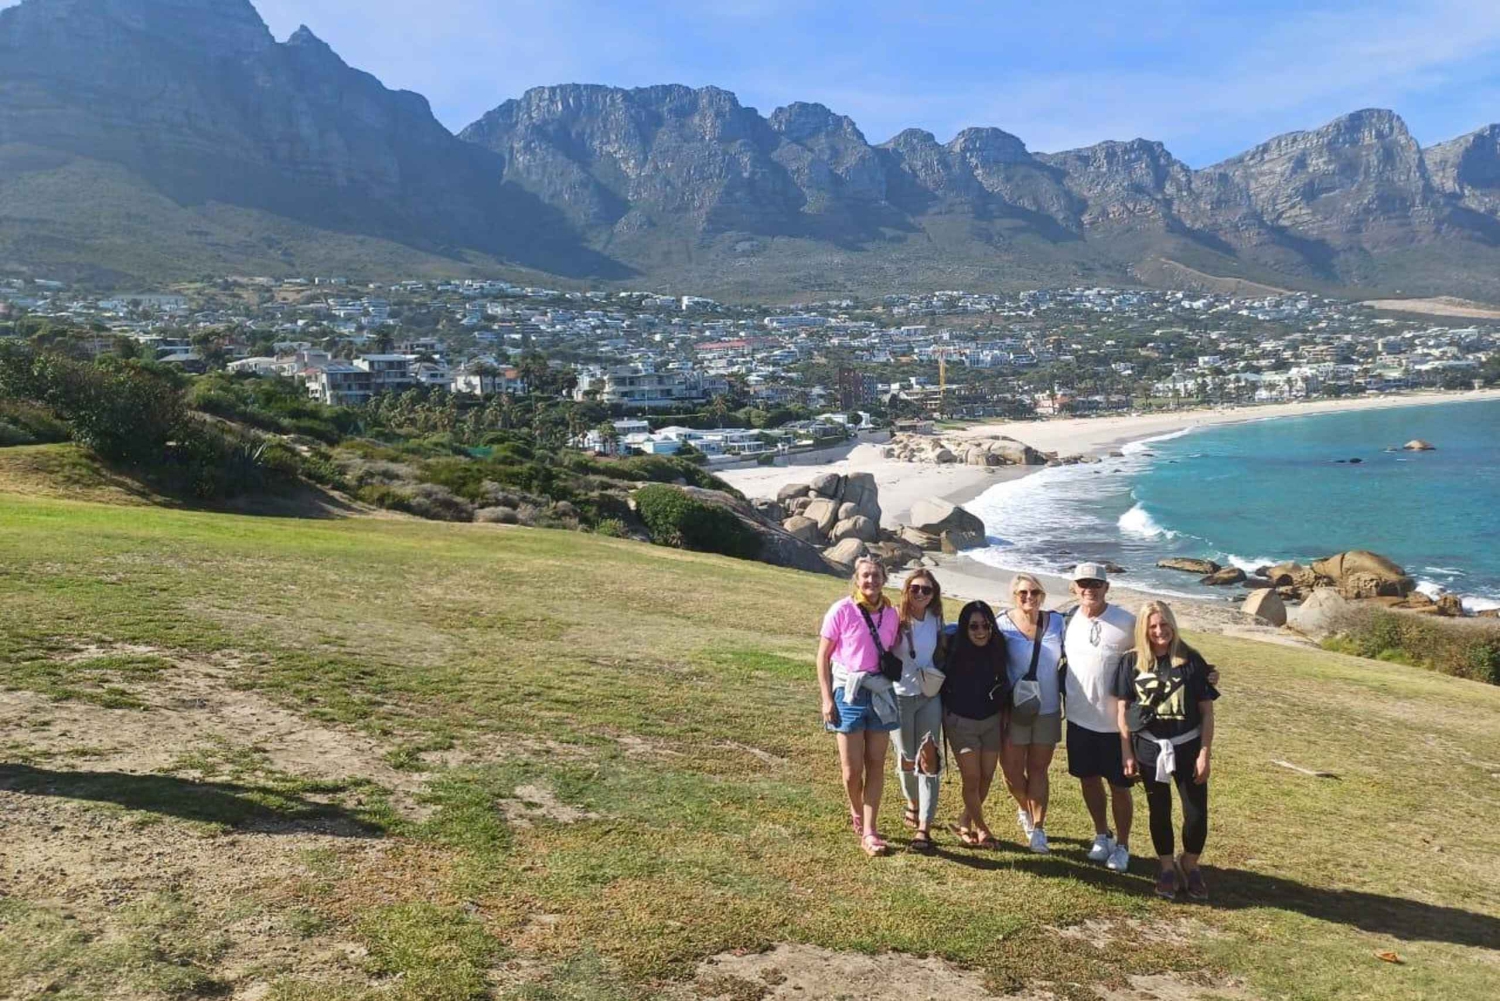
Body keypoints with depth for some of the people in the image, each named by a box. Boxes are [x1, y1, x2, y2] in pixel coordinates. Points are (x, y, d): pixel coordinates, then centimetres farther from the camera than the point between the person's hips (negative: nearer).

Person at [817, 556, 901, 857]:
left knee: (876, 765, 4)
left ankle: (869, 832, 11)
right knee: (852, 768, 1)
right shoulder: (841, 611, -8)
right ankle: (857, 814, 30)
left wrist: (895, 691, 7)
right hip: (849, 692, -3)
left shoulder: (891, 614, 3)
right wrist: (827, 698, -9)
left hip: (881, 693, 3)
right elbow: (823, 656, -5)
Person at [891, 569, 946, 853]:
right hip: (900, 696, -2)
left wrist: (939, 677, 5)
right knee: (907, 757, 11)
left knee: (929, 757, -8)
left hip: (929, 696, 2)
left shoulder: (935, 620, 2)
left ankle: (924, 828, -8)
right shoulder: (897, 620, -10)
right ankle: (913, 804, 39)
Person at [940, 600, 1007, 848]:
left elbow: (1004, 685, 6)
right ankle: (980, 827, 19)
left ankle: (966, 820, 26)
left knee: (986, 776, 6)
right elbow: (940, 684, -4)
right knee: (971, 777, -1)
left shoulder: (997, 651, -8)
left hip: (991, 721, 3)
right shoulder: (954, 651, -15)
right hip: (961, 722, -3)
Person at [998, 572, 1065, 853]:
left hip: (1048, 709, 2)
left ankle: (1038, 828, 15)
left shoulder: (1057, 622, -2)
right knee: (1012, 769, 3)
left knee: (1038, 769, 8)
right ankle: (1025, 810, 32)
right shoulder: (1003, 625, -10)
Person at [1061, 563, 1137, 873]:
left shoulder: (1126, 623, -13)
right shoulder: (1067, 621, -1)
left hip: (1116, 721, -3)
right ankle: (1102, 835, 35)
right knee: (1088, 779, 15)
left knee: (1119, 785, 7)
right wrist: (1062, 694, 7)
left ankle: (1122, 845, 24)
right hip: (1079, 718, 4)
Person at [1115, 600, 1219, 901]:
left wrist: (1205, 754, -6)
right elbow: (1123, 710, 2)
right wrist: (1127, 752, -1)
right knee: (1159, 810, 11)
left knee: (1197, 813, 0)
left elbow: (1206, 710, -3)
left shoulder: (1191, 660, -6)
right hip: (1149, 748, 1)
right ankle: (1167, 868, 29)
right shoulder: (1131, 662, -3)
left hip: (1187, 746, -1)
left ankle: (1190, 865, 25)